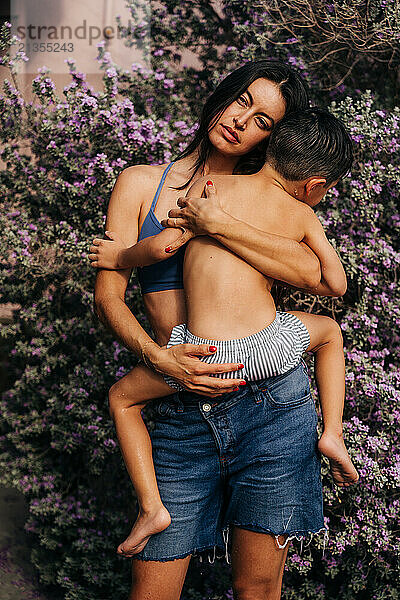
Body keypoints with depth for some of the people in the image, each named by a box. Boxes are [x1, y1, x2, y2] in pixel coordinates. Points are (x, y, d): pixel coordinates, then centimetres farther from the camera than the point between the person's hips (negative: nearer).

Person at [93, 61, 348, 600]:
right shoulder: (142, 184, 9)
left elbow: (328, 280, -11)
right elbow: (108, 297, 1)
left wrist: (215, 224, -15)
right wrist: (158, 355, -18)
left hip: (273, 399, 0)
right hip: (182, 411, 0)